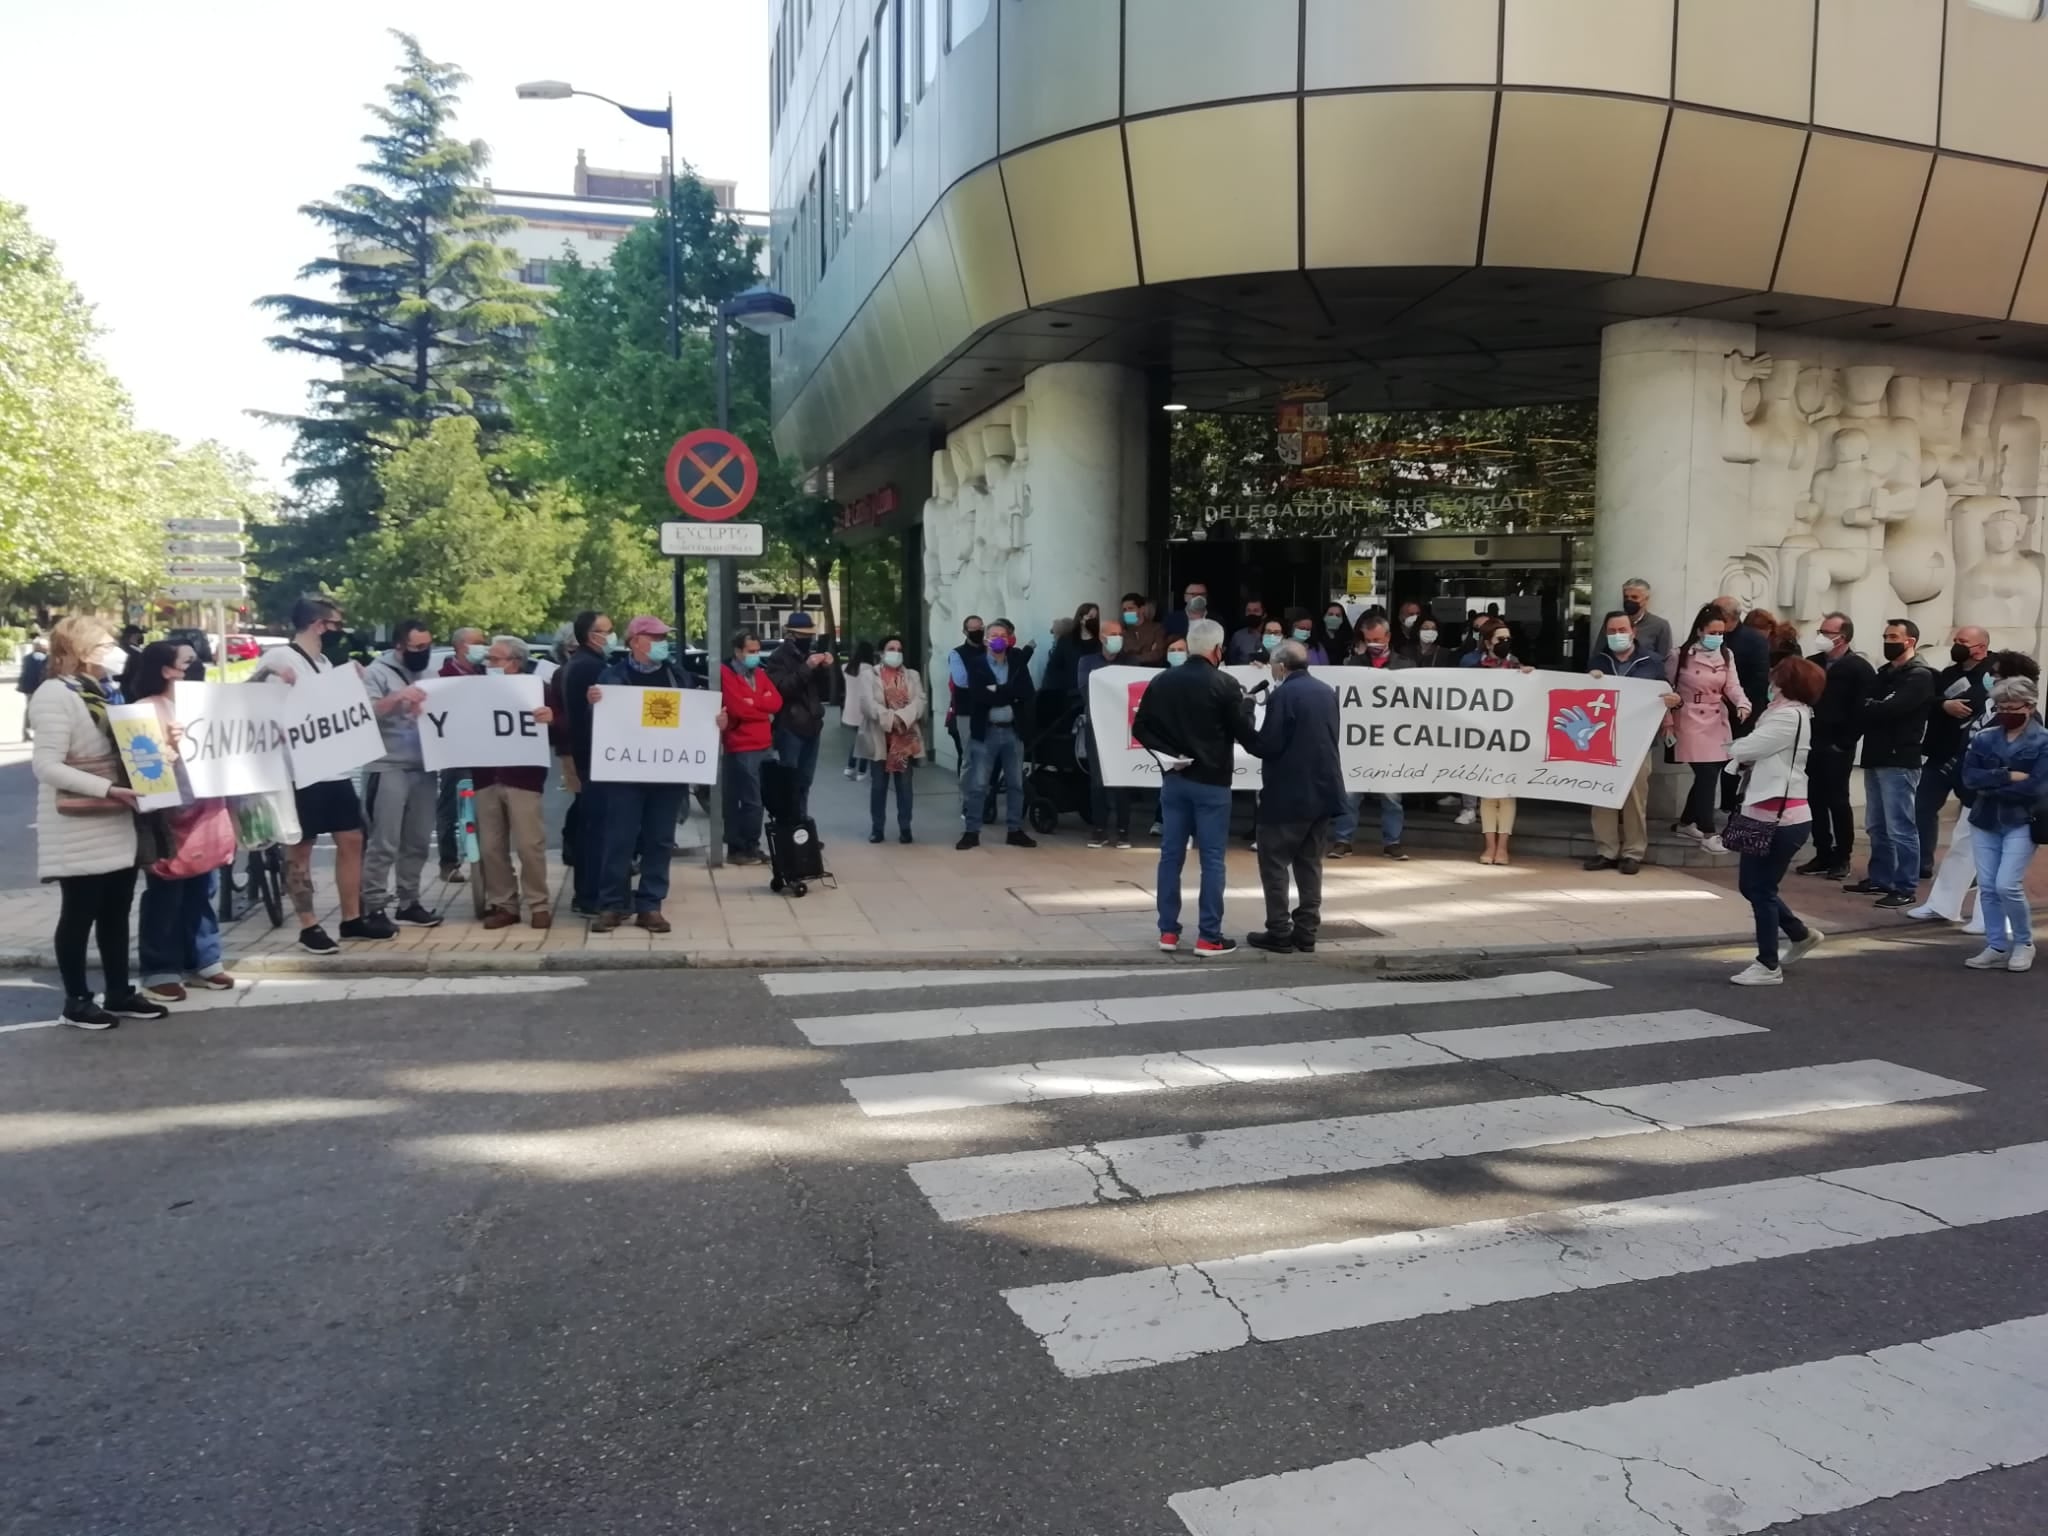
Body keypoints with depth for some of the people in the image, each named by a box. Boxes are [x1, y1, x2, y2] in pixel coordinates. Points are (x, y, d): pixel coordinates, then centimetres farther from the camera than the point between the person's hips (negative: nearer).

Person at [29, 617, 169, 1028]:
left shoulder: (105, 690, 11)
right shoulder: (55, 694, -14)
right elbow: (46, 766, -21)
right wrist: (108, 788, -28)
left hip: (117, 823, 8)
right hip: (80, 830, -8)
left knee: (116, 911, 13)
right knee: (79, 914, 2)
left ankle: (119, 993, 22)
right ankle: (76, 1001, 14)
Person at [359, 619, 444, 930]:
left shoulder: (428, 674, 16)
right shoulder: (378, 672, -2)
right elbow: (365, 714, -13)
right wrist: (397, 697, -24)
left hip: (424, 769, 6)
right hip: (389, 770, -6)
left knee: (418, 842, 10)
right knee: (385, 844, -6)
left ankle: (409, 904, 19)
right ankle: (373, 908, 0)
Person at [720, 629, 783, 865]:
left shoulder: (760, 674, 16)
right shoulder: (726, 674, -6)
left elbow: (776, 702, 3)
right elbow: (737, 708, -18)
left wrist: (753, 701, -12)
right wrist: (764, 712, -3)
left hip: (765, 746, 7)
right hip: (742, 749, -7)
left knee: (755, 800, 8)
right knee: (752, 801, -6)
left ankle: (746, 847, 15)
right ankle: (747, 847, 3)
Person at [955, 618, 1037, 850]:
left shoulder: (1019, 664, 8)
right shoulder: (975, 664, 0)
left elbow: (1025, 693, -8)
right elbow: (978, 696, -16)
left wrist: (995, 691, -13)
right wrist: (1009, 695, -12)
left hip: (1013, 731, 3)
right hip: (985, 731, -3)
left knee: (1015, 784, 8)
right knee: (977, 784, -2)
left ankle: (1016, 831, 16)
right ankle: (971, 831, 5)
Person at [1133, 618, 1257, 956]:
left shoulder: (1163, 682, 4)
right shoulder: (1225, 684, -10)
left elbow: (1140, 728, 4)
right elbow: (1245, 734, -8)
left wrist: (1166, 753, 7)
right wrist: (1246, 704, 9)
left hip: (1174, 780, 5)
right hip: (1211, 782, -4)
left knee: (1171, 854, 8)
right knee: (1212, 859, 1)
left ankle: (1168, 932, 11)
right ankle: (1209, 937, 2)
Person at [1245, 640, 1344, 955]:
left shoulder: (1282, 695, -14)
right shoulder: (1327, 692, 9)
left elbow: (1267, 746, -18)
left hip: (1288, 794, -7)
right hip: (1323, 790, 7)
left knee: (1274, 862, 2)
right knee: (1310, 863, 13)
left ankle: (1279, 933, 3)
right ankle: (1306, 933, 14)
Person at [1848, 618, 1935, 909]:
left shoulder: (1920, 675, -7)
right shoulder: (1885, 672, 19)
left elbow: (1891, 709, -20)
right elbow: (1867, 707, 12)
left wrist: (1867, 708, -5)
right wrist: (1871, 709, -9)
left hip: (1900, 761, -8)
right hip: (1875, 757, 8)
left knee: (1900, 828, -5)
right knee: (1877, 826, 13)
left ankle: (1905, 888, -1)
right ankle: (1880, 879, 22)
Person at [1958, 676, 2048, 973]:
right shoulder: (1984, 739, 7)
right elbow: (1969, 777, -4)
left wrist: (1991, 788, -11)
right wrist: (2008, 777, -16)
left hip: (2022, 823, -4)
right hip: (1985, 821, 4)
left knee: (2007, 886, -12)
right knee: (1987, 887, 2)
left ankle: (2024, 943, 10)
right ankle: (1996, 947, 11)